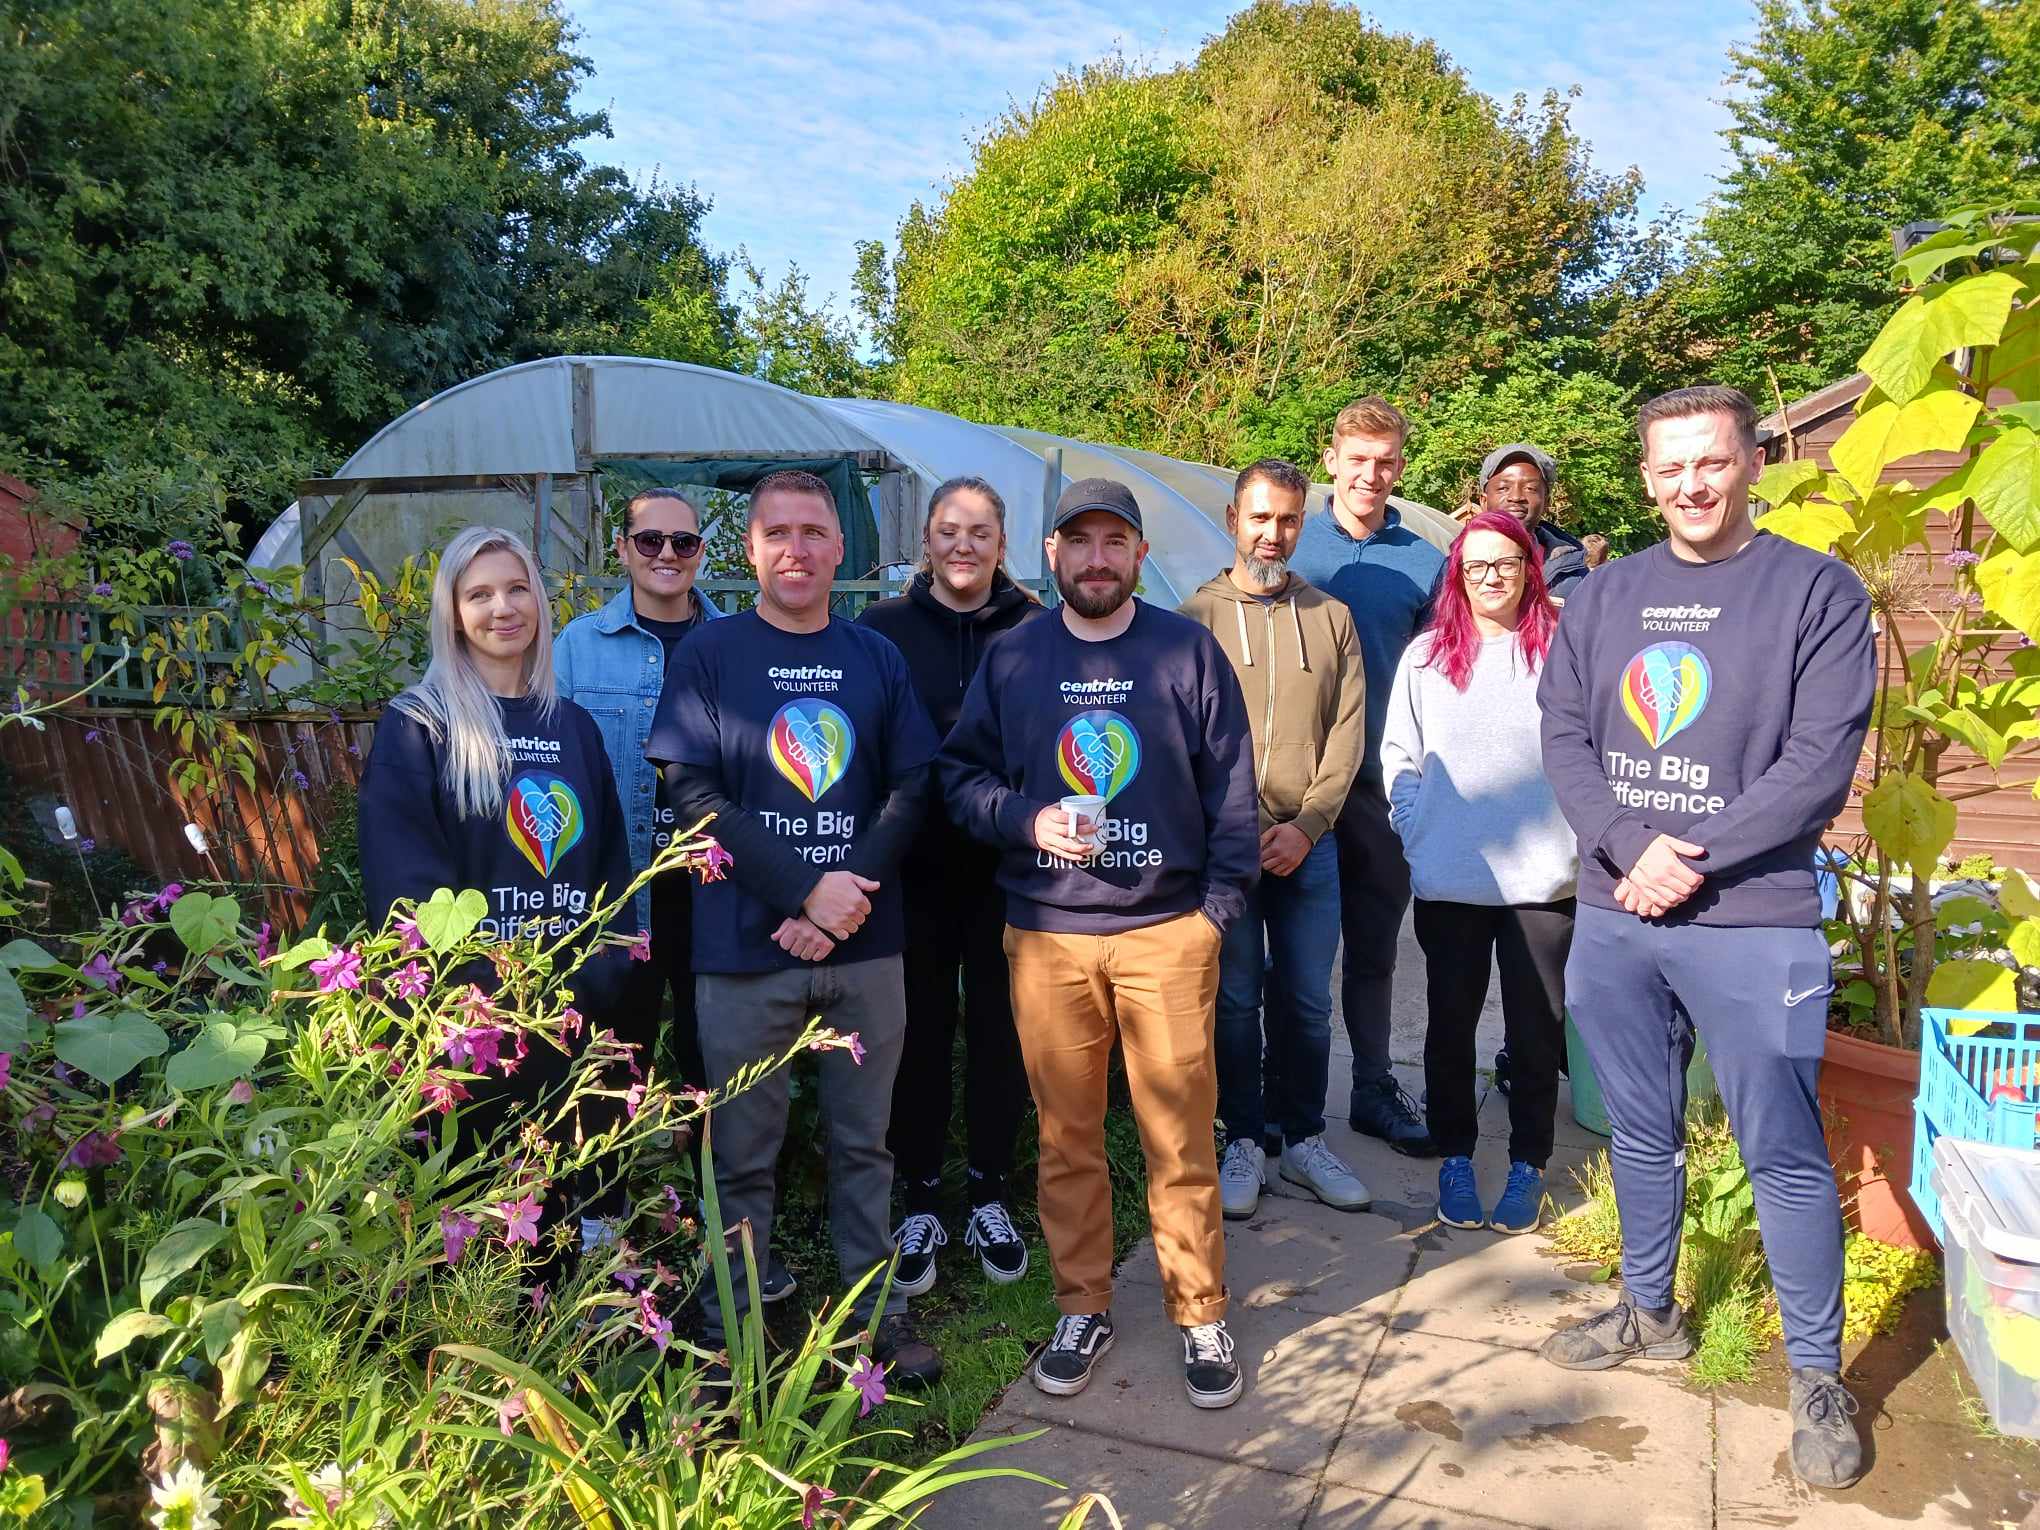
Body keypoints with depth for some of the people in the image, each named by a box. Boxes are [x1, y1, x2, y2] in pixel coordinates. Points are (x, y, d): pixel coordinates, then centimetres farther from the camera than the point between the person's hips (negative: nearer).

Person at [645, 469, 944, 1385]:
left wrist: (854, 890, -12)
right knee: (742, 1155, 8)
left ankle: (877, 1312, 30)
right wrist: (808, 888, -17)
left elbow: (912, 787, 3)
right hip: (745, 951, -2)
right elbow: (694, 794, -8)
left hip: (864, 945, 3)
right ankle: (727, 1338, 24)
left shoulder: (876, 657, 8)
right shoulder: (710, 654, 0)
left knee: (863, 1143, 14)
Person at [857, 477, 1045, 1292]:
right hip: (916, 866, 0)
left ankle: (988, 1197, 28)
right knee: (920, 1032, 8)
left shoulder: (1033, 628, 0)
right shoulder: (885, 628, 1)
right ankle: (920, 1205, 24)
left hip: (1007, 865, 0)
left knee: (999, 1028, 10)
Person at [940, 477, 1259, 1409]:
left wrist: (1220, 905, -2)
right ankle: (1083, 1307, 27)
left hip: (1168, 929, -1)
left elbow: (1231, 788, 4)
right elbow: (960, 774, 9)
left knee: (1181, 1136, 3)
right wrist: (1025, 819, -9)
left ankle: (1200, 1317, 20)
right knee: (1066, 1133, 10)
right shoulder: (1011, 658, 8)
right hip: (1044, 935, 2)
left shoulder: (1188, 650, 4)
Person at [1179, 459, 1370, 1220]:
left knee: (1308, 1001, 10)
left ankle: (1304, 1140, 25)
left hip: (1309, 844, 2)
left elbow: (1346, 732, 3)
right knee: (1236, 999, 5)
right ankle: (1243, 1143, 19)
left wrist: (1306, 825, -8)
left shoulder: (1330, 618, 8)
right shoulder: (1197, 616, 1)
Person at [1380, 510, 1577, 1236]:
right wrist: (1419, 834, 0)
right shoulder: (1425, 655, 4)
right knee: (1451, 1026, 12)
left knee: (1536, 1031, 9)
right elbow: (1398, 755, 8)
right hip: (1448, 881, 1)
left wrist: (1578, 840, -5)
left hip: (1543, 880, -1)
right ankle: (1455, 1159, 27)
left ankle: (1528, 1166, 26)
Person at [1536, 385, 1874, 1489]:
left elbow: (1820, 763, -10)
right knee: (1642, 1134, 16)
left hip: (1753, 922, -4)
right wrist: (1627, 849, -11)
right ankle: (1648, 1313, 35)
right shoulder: (1604, 596, 9)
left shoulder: (1816, 591, -3)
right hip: (1612, 917, 4)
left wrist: (1690, 858, -14)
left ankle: (1817, 1375, 21)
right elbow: (1563, 735, 4)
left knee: (1785, 1154, 4)